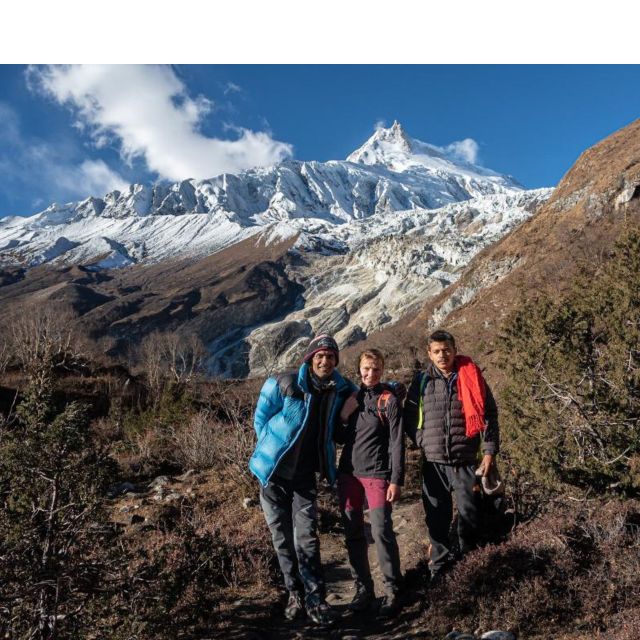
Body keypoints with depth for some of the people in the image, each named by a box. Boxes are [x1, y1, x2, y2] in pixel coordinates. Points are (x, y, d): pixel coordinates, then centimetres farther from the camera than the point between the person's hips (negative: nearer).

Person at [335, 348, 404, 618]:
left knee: (382, 532, -8)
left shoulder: (389, 401, 0)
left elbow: (397, 443, -4)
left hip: (376, 474, -4)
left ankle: (392, 591, 6)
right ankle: (363, 588, 20)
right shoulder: (350, 398, 12)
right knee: (353, 534, 7)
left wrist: (396, 480, -9)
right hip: (348, 473, 4)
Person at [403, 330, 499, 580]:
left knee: (470, 515, 5)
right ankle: (439, 567, 22)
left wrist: (490, 451, -2)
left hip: (465, 461, -1)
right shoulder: (422, 381, 4)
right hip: (433, 462, 1)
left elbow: (489, 414, 3)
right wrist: (423, 442, 2)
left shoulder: (471, 377, 2)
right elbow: (409, 417, 12)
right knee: (436, 518, 8)